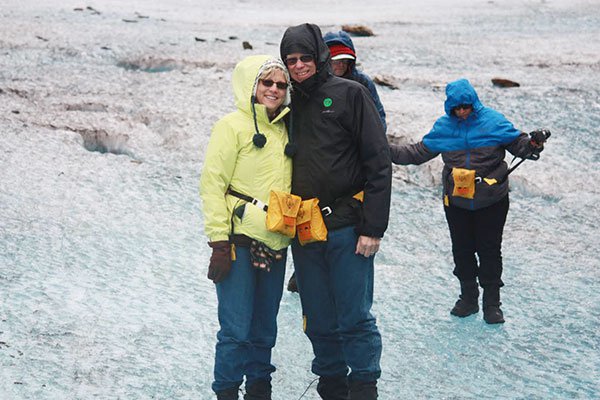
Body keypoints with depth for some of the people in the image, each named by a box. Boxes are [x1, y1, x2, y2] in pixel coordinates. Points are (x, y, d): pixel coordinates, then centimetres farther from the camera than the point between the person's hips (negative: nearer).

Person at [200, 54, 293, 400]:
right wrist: (219, 242, -16)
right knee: (237, 329, -6)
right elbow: (213, 184, -10)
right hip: (240, 241, -6)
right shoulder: (234, 125, -6)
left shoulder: (283, 129, 13)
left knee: (264, 329, 13)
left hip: (275, 244, 6)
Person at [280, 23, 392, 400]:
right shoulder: (290, 104, 12)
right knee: (319, 322, 11)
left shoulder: (349, 94, -4)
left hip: (346, 228, -5)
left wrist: (373, 228, -12)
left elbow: (379, 163, -8)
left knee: (355, 319, -2)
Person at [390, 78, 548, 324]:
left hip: (491, 201, -3)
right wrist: (388, 151, -2)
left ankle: (491, 303, 16)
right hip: (456, 201, 3)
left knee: (490, 251, 3)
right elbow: (419, 152, 8)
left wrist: (532, 146, -25)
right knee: (462, 250, 11)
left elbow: (517, 143, -3)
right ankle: (468, 298, 27)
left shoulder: (493, 121, -6)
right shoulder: (443, 127, 2)